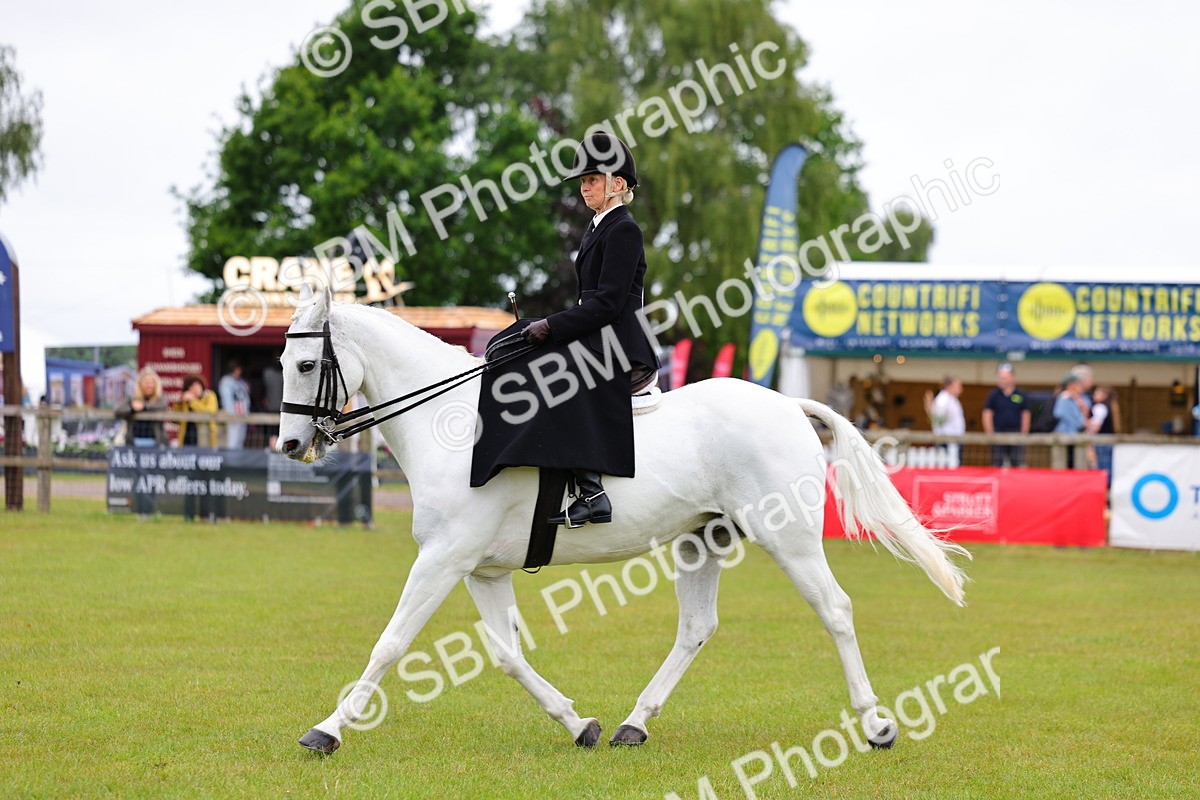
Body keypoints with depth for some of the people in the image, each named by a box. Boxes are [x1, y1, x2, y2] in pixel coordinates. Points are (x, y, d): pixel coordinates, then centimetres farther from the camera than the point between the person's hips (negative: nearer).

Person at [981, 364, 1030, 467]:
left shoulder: (1020, 395, 5)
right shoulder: (994, 395, 2)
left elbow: (1026, 415, 8)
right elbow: (987, 414, 2)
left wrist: (1024, 433, 3)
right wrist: (989, 434, -5)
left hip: (1016, 434, 1)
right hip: (998, 434, -1)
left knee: (1018, 464, -1)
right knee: (997, 464, 2)